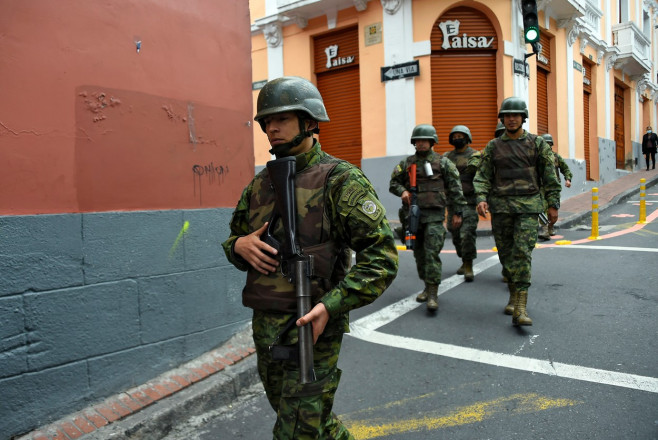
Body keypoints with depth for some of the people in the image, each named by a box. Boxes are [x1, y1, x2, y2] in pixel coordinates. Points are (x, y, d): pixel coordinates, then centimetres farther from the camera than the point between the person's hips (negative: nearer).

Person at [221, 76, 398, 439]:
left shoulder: (340, 180, -11)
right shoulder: (259, 185, 9)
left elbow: (381, 256, -16)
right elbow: (233, 239, 19)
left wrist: (331, 305, -25)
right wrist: (239, 245, -6)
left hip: (311, 327, -7)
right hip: (264, 327, 7)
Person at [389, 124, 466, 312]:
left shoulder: (443, 162, 4)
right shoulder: (406, 163, 11)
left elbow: (455, 189, 4)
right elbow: (393, 183, 16)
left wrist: (457, 212, 0)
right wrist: (402, 191, -7)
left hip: (434, 214, -4)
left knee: (432, 253, -13)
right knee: (419, 253, 10)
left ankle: (433, 294, -11)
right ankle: (427, 287, 25)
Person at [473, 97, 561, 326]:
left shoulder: (537, 143, 6)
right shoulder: (493, 146, 9)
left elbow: (550, 176, 6)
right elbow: (482, 176, 4)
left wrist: (553, 204, 2)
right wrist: (481, 199, -12)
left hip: (528, 206, -2)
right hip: (500, 206, 2)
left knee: (523, 253, -12)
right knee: (506, 253, 7)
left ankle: (520, 308, -14)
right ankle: (513, 294, 26)